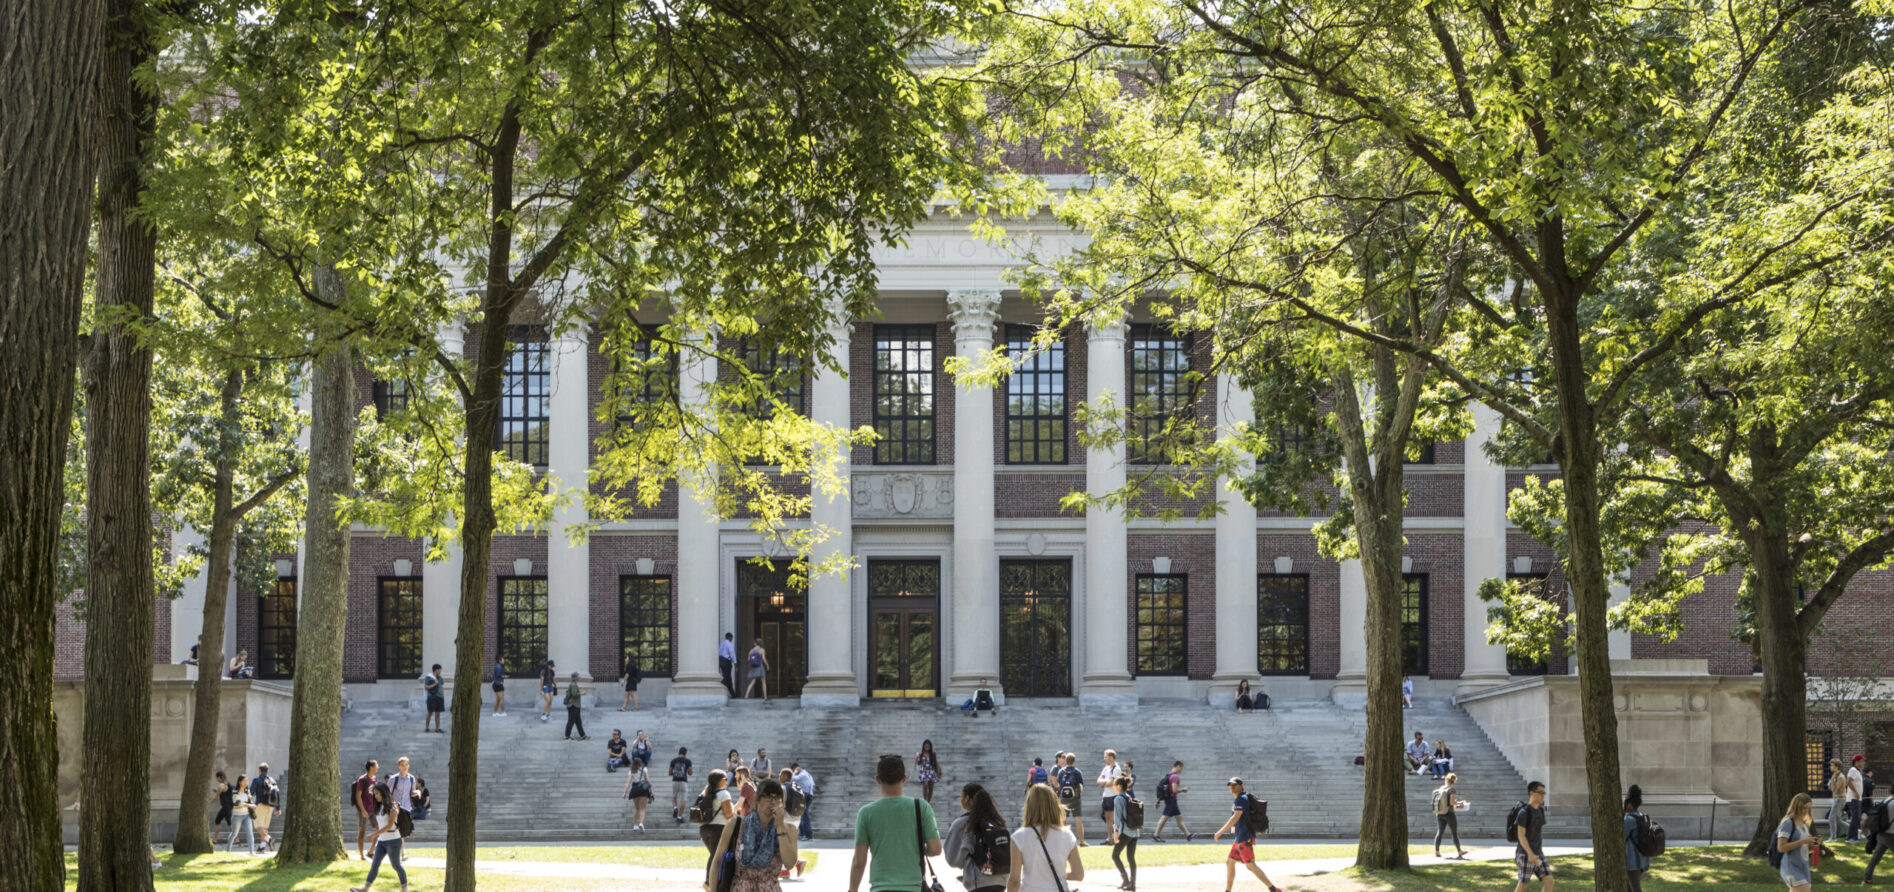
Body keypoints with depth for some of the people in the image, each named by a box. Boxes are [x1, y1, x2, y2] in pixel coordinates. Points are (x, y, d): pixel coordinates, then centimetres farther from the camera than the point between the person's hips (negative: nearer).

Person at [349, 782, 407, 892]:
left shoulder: (393, 807, -12)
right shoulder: (379, 808, 11)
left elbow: (390, 825, -19)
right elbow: (378, 825, 15)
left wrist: (374, 835, -23)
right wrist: (376, 838, 13)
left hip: (393, 840, -7)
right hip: (382, 841, 7)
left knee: (396, 865, 2)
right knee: (375, 864, 0)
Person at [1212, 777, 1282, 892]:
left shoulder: (1241, 799, -14)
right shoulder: (1238, 800, 17)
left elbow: (1236, 818, -24)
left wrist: (1220, 832, -25)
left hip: (1245, 838, -11)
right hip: (1239, 838, 11)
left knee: (1251, 865, -13)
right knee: (1229, 862, 14)